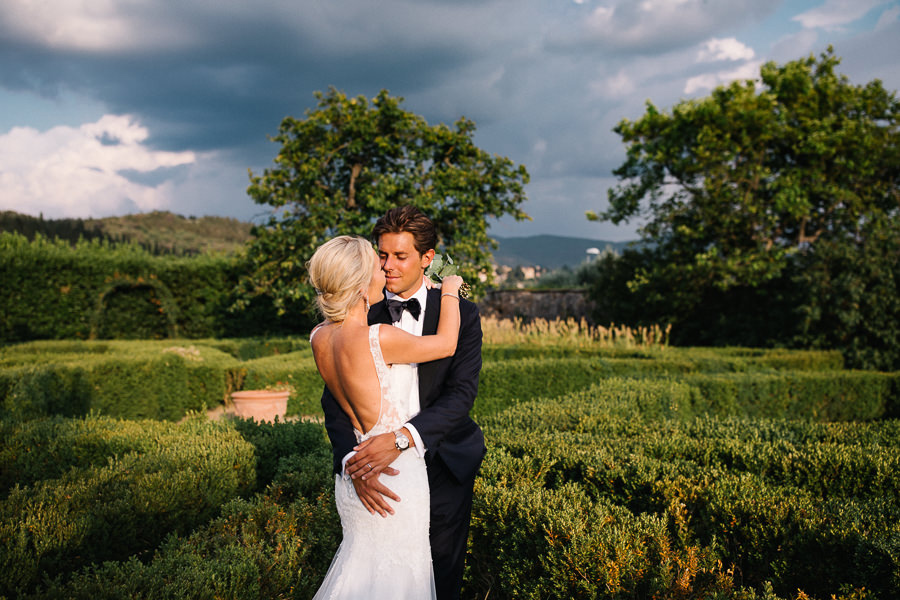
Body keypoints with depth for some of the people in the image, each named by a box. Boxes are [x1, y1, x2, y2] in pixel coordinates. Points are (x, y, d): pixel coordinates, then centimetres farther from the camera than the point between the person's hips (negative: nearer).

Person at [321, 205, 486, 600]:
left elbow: (462, 393, -17)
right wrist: (352, 463, -26)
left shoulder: (461, 315, -7)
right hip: (382, 477, 1)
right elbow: (334, 398, -9)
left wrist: (402, 437, -32)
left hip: (443, 467, -1)